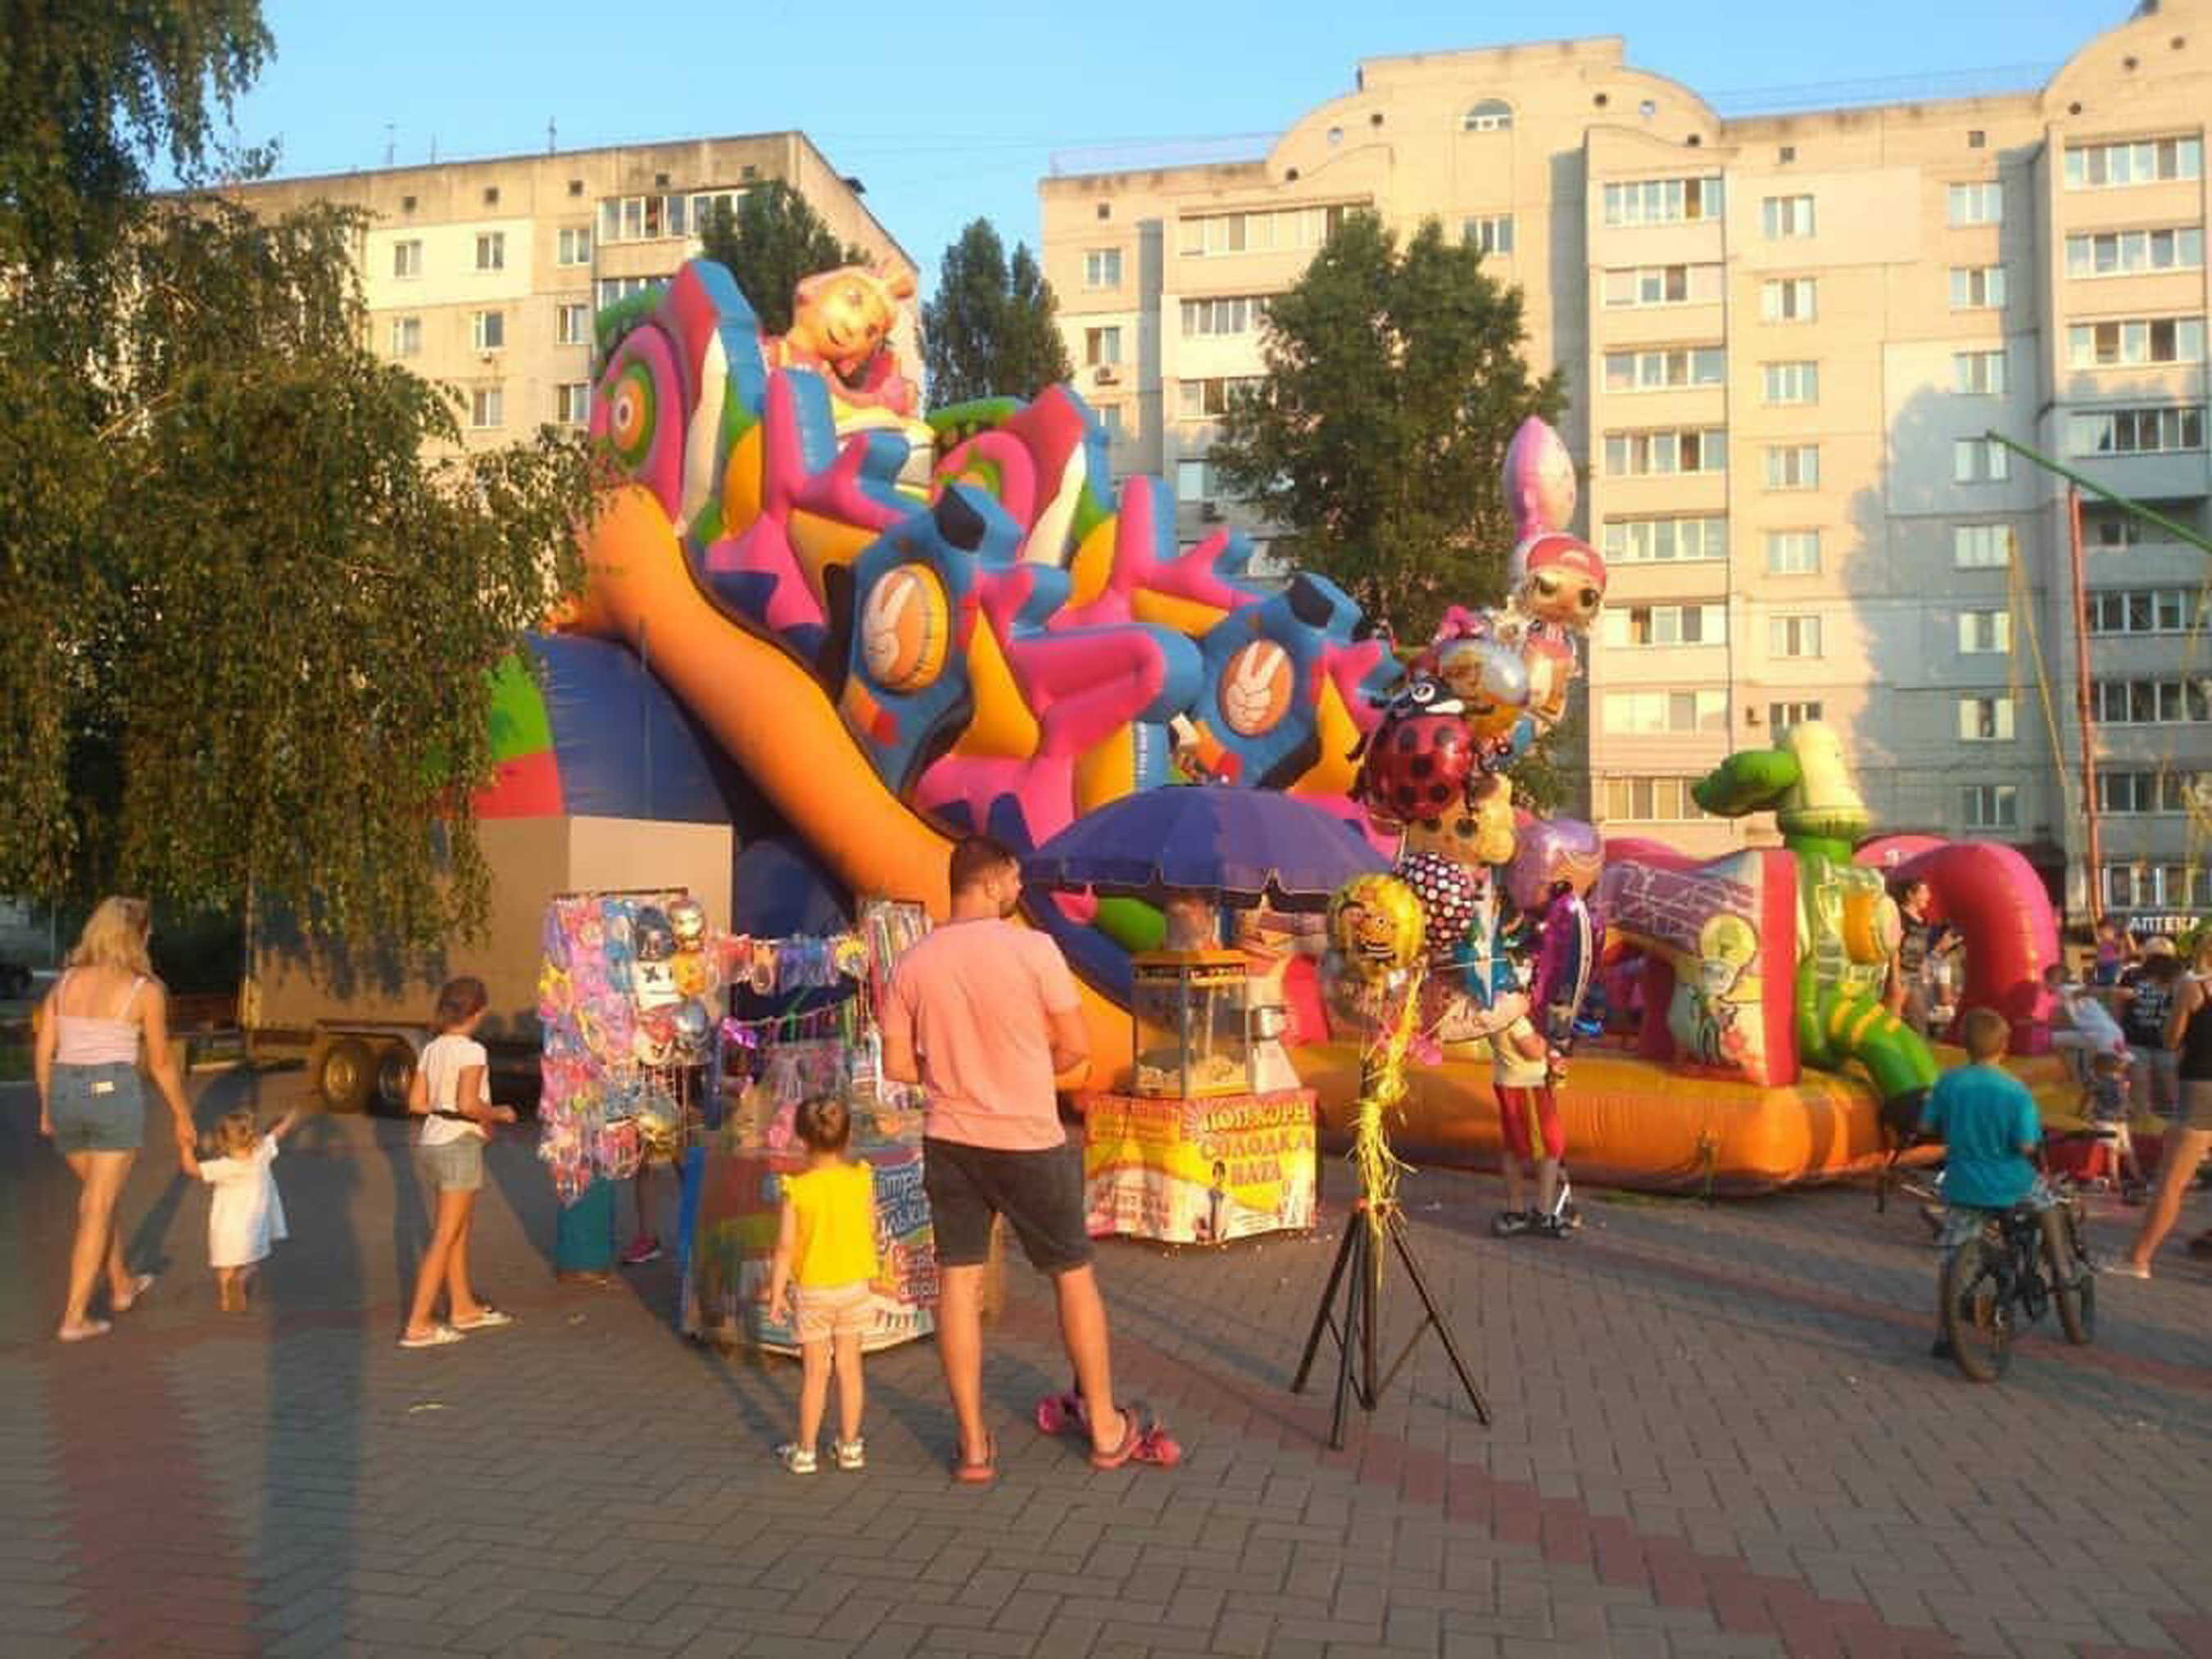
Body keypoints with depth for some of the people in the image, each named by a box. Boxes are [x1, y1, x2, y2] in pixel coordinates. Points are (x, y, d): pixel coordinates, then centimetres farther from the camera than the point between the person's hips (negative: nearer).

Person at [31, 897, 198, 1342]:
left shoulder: (65, 982, 8)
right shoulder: (146, 990, -5)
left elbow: (43, 1051, 8)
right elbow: (161, 1064, 0)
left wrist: (47, 1109, 20)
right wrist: (182, 1117, 11)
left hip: (65, 1095, 5)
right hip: (115, 1097, -5)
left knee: (97, 1194, 24)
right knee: (97, 1209, 2)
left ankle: (121, 1287, 37)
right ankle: (74, 1318, 3)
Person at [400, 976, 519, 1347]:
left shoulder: (431, 1049, 7)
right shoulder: (472, 1051, -15)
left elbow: (416, 1102, 7)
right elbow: (468, 1104, -25)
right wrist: (498, 1114, -8)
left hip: (431, 1143, 8)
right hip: (460, 1146, -8)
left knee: (461, 1229, 20)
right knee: (445, 1237, -1)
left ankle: (463, 1308, 32)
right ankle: (418, 1325, 1)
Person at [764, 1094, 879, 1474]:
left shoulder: (797, 1189, -16)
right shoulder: (862, 1179, -9)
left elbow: (785, 1247, -13)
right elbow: (871, 1231, 0)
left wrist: (776, 1292, -2)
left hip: (812, 1290, -2)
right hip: (855, 1286, 2)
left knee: (815, 1371, 8)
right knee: (849, 1365, 12)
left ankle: (805, 1451, 17)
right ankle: (850, 1446, 19)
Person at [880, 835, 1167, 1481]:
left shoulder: (913, 964, -2)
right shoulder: (1033, 949, -14)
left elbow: (897, 1065, 2)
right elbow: (1077, 1046, -9)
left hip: (949, 1142, 4)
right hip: (1030, 1143, -3)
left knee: (958, 1283, 9)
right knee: (1075, 1277, 12)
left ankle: (973, 1446, 15)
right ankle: (1107, 1430, 24)